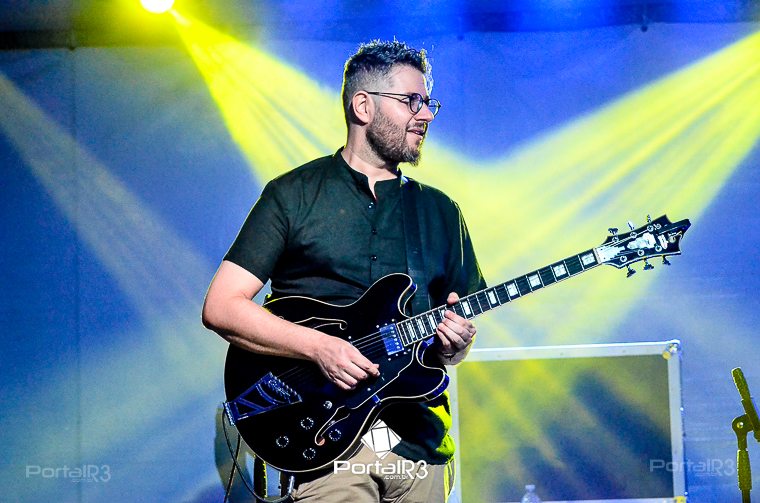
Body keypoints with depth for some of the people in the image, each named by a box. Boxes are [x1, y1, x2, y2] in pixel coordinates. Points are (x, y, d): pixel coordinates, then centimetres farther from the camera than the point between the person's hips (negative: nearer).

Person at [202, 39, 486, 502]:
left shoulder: (441, 212, 16)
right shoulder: (294, 195, 4)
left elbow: (463, 327, 21)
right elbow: (221, 308, -3)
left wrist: (454, 345, -3)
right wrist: (319, 346, -16)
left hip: (418, 429, 4)